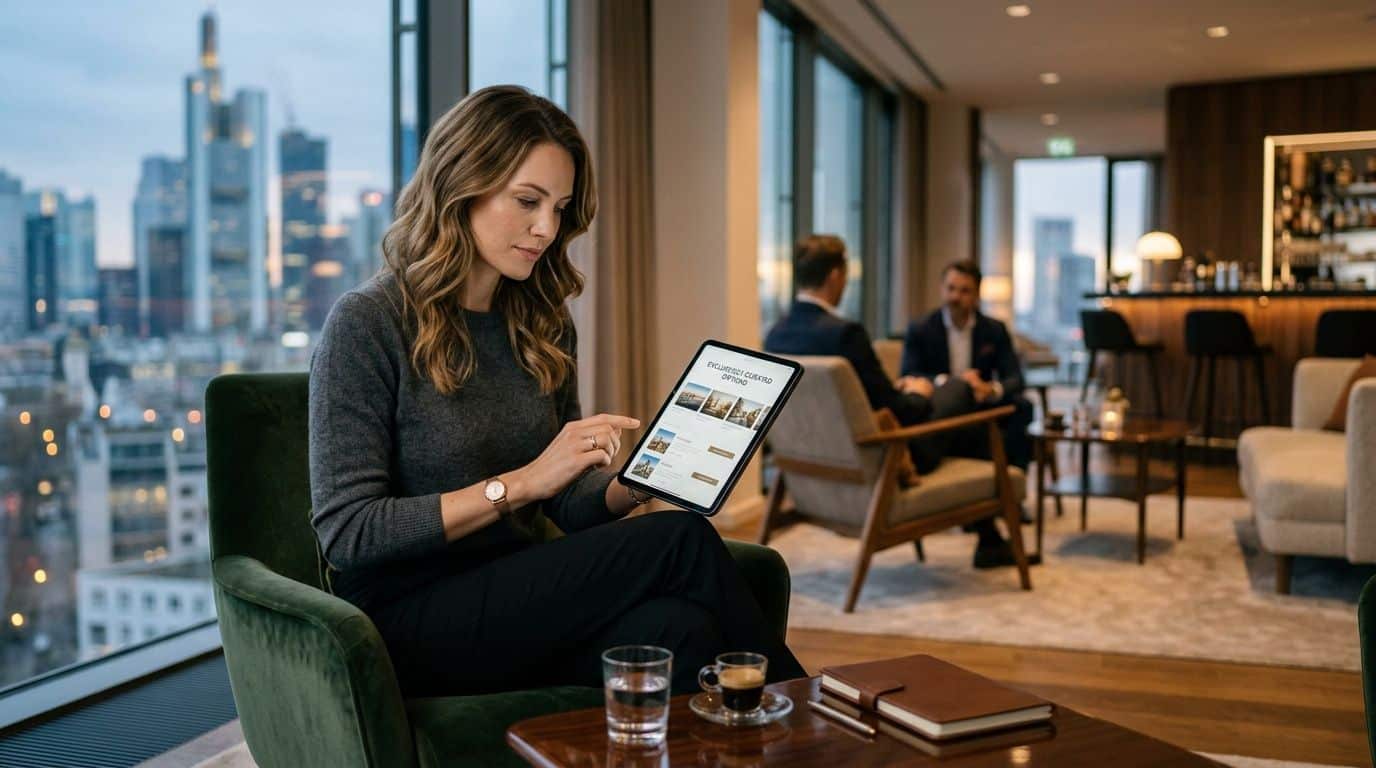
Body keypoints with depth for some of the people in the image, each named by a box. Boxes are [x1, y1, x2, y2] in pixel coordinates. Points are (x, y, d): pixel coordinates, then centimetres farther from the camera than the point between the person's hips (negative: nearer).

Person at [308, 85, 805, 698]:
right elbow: (346, 535, -14)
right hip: (409, 621, -5)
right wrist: (519, 482, -20)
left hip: (516, 597, 5)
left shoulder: (544, 327, 10)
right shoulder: (366, 325, -9)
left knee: (674, 629, -30)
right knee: (681, 543, -22)